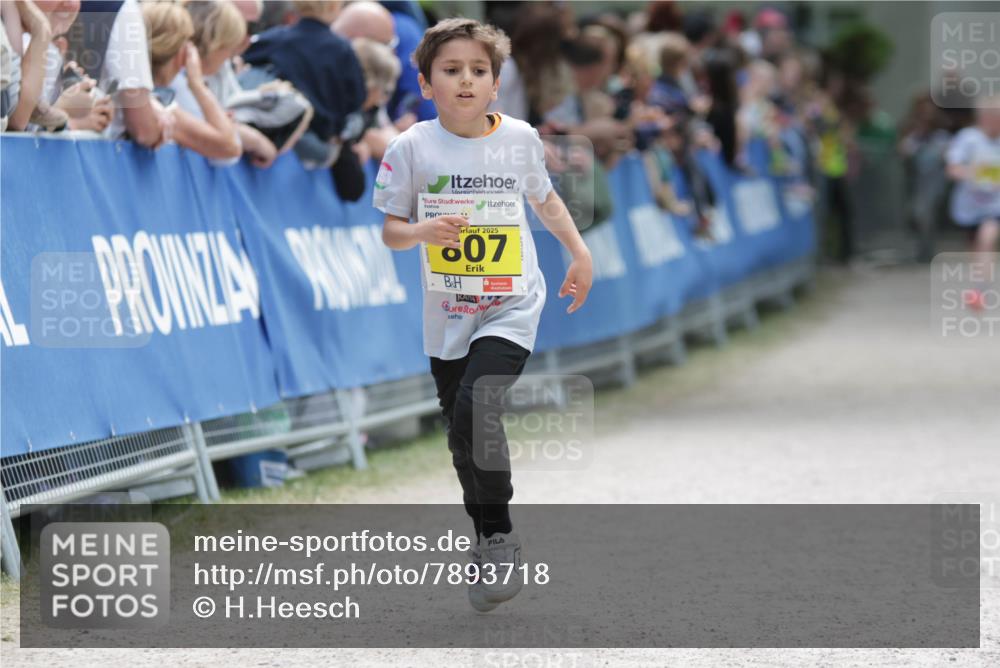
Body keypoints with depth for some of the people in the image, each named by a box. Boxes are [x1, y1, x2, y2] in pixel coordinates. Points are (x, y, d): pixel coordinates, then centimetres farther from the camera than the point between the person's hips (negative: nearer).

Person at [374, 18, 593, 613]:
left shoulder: (520, 138, -3)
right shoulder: (413, 147, -7)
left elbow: (543, 196, 18)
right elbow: (389, 230, -3)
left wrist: (580, 251, 15)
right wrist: (423, 232, -22)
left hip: (511, 308, -2)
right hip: (448, 315, 2)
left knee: (474, 409, -23)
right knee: (463, 440, 11)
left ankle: (500, 536, -7)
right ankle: (489, 541, 33)